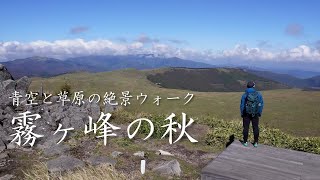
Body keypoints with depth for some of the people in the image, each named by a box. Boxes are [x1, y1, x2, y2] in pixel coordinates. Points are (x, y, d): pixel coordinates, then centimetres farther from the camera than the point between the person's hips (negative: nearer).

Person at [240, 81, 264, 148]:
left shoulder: (244, 95, -8)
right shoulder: (258, 94, -5)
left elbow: (242, 105, -5)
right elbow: (261, 104, -2)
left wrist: (242, 113, 6)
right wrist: (260, 113, 8)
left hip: (246, 114, -1)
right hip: (255, 114, 1)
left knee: (246, 127, 7)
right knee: (255, 128, 9)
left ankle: (245, 142, 13)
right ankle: (256, 142, 12)